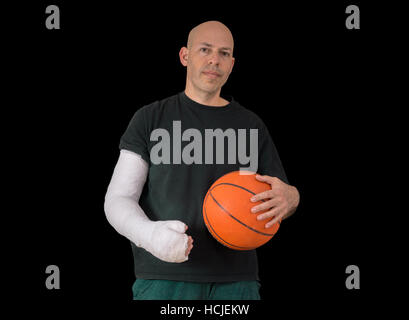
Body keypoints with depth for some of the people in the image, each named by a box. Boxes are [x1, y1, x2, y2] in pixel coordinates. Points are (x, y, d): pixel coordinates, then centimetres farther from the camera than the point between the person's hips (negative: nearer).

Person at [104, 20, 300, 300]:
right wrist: (149, 234, -22)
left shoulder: (251, 125, 13)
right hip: (163, 280, -2)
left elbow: (282, 194, 16)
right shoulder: (151, 119, 6)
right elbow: (118, 201, 0)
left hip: (235, 280, 2)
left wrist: (288, 197, -11)